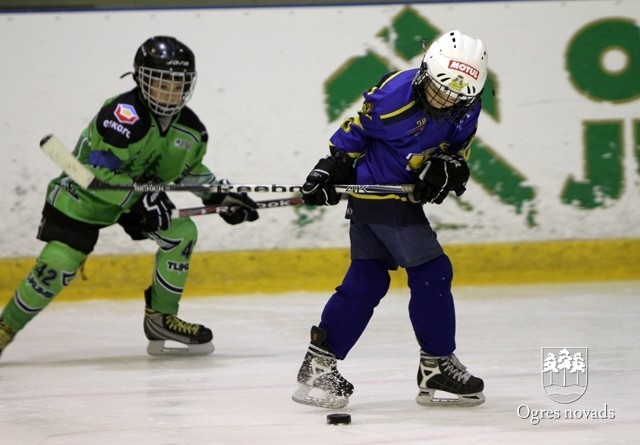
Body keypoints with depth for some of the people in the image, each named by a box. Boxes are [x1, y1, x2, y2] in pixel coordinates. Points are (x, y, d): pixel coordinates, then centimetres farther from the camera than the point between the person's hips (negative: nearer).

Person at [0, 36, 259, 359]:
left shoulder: (190, 128, -6)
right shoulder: (122, 117, -30)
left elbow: (191, 168, 15)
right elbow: (95, 173, -33)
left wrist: (220, 196, 3)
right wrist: (138, 198, -38)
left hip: (141, 196, 7)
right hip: (81, 198, -7)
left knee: (183, 232, -10)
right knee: (55, 268, -17)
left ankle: (161, 319, 3)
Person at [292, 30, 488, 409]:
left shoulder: (467, 109, -4)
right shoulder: (395, 93, -22)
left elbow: (459, 148, 8)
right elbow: (356, 128, -11)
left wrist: (450, 169, -13)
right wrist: (331, 168, -10)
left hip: (405, 195, 8)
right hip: (377, 190, -8)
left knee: (366, 281, 10)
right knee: (431, 274, -8)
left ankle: (320, 363, 13)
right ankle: (438, 368, 2)